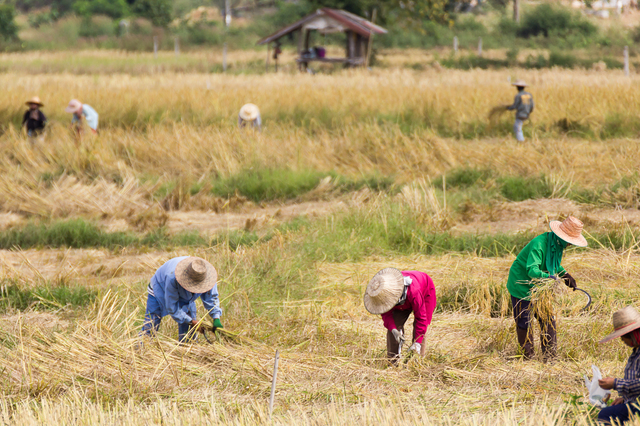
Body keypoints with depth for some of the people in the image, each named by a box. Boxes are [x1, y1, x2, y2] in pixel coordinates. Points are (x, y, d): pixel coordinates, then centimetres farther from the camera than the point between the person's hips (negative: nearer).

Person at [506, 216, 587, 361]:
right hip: (521, 283, -8)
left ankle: (549, 354, 11)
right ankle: (528, 355, 13)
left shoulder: (557, 244, -2)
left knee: (548, 319, 5)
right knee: (524, 321, 0)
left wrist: (565, 274, 0)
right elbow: (532, 270, -38)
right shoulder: (539, 244, -30)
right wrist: (551, 277, -53)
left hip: (538, 287, 8)